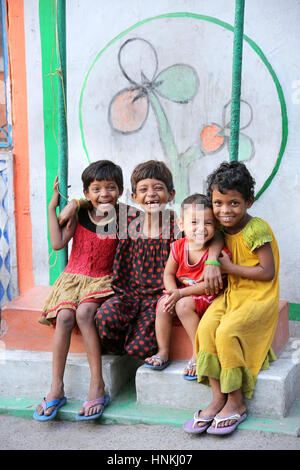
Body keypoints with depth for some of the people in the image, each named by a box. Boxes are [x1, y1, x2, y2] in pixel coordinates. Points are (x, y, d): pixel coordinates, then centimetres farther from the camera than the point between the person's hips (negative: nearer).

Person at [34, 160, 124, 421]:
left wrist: (114, 218, -13)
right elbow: (57, 243, -4)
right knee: (64, 317, -25)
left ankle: (97, 386, -25)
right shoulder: (78, 215, 4)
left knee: (84, 313, -30)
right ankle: (56, 388, -17)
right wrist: (53, 207, -4)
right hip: (74, 276, 2)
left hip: (103, 280, -2)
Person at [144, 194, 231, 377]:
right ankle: (163, 352, -5)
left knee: (184, 305, -29)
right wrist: (173, 292, -16)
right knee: (163, 303, -18)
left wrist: (181, 293, -25)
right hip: (181, 293, 5)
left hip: (207, 296, -5)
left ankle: (198, 353, -15)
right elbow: (169, 274, 5)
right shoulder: (178, 247, -3)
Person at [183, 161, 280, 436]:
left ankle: (236, 403, -9)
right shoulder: (225, 230, 8)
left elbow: (268, 272, -16)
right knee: (206, 326, -19)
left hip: (259, 298, -7)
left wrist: (230, 268, -13)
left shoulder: (256, 229, -15)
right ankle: (218, 398, -10)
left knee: (227, 331, -27)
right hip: (232, 294, 7)